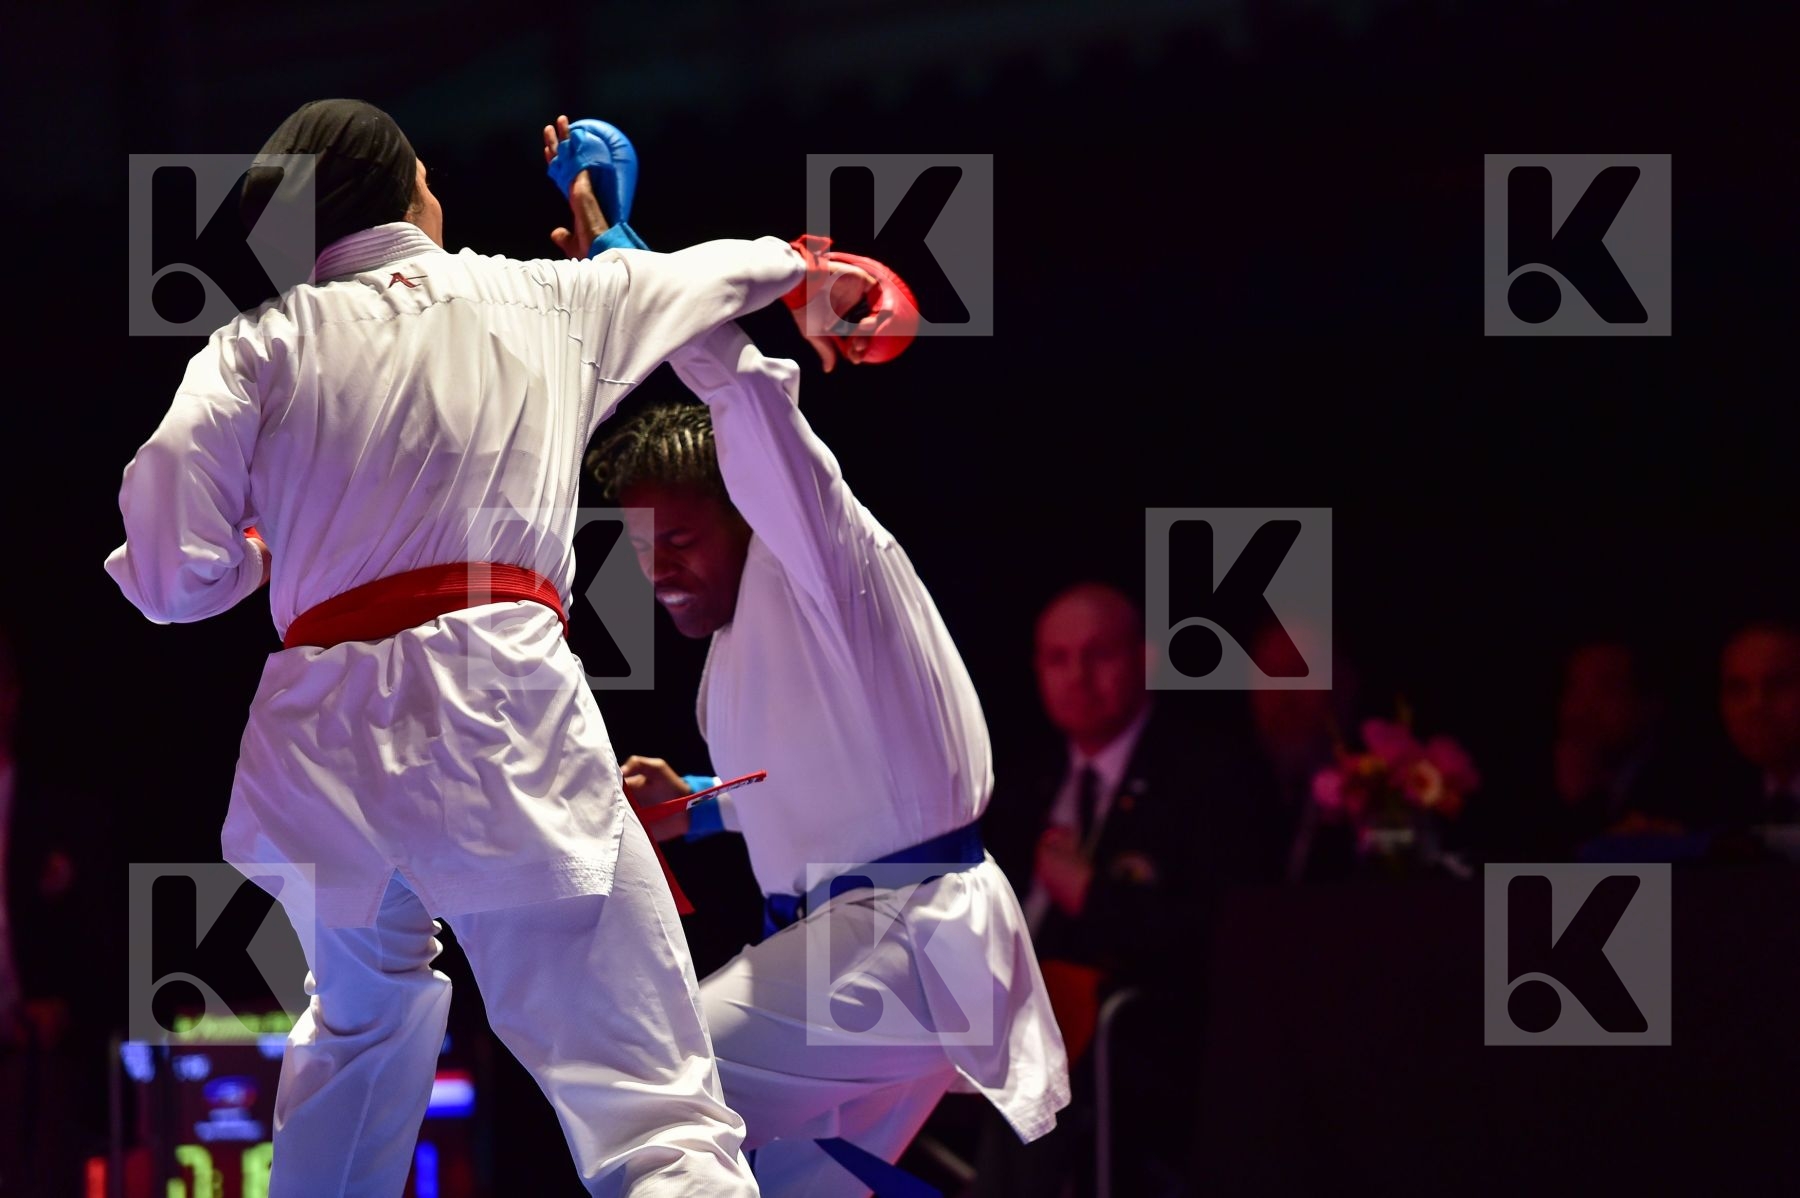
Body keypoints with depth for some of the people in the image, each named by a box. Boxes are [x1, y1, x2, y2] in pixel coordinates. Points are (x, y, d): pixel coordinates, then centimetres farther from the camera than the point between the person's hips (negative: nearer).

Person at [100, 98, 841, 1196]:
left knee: (366, 1019, 33)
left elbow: (171, 573, 1)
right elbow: (755, 270, 37)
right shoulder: (558, 301, 17)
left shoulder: (265, 343, 13)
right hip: (505, 721, -2)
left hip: (321, 739, 2)